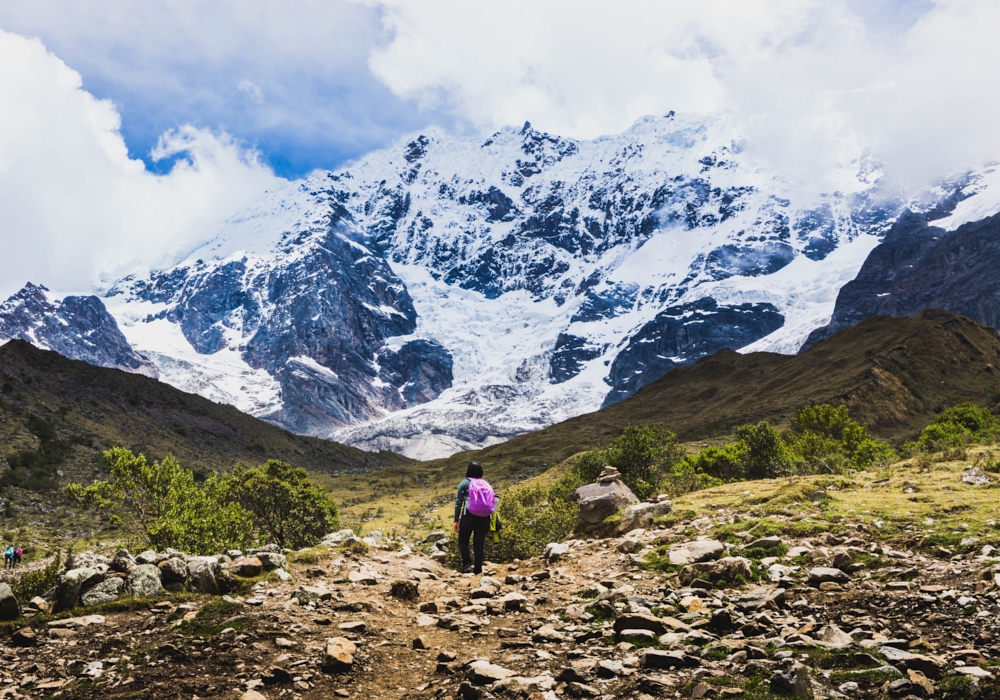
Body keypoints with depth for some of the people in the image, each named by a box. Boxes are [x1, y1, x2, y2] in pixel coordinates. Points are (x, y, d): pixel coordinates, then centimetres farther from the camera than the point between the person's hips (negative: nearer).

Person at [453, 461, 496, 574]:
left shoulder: (465, 483, 2)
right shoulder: (486, 484, 13)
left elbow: (458, 503, -3)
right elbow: (492, 503, 10)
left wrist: (456, 520, -2)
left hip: (469, 517, -3)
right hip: (484, 518, 3)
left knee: (463, 541, 12)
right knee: (479, 544, 8)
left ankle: (467, 564, -5)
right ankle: (478, 569, 5)